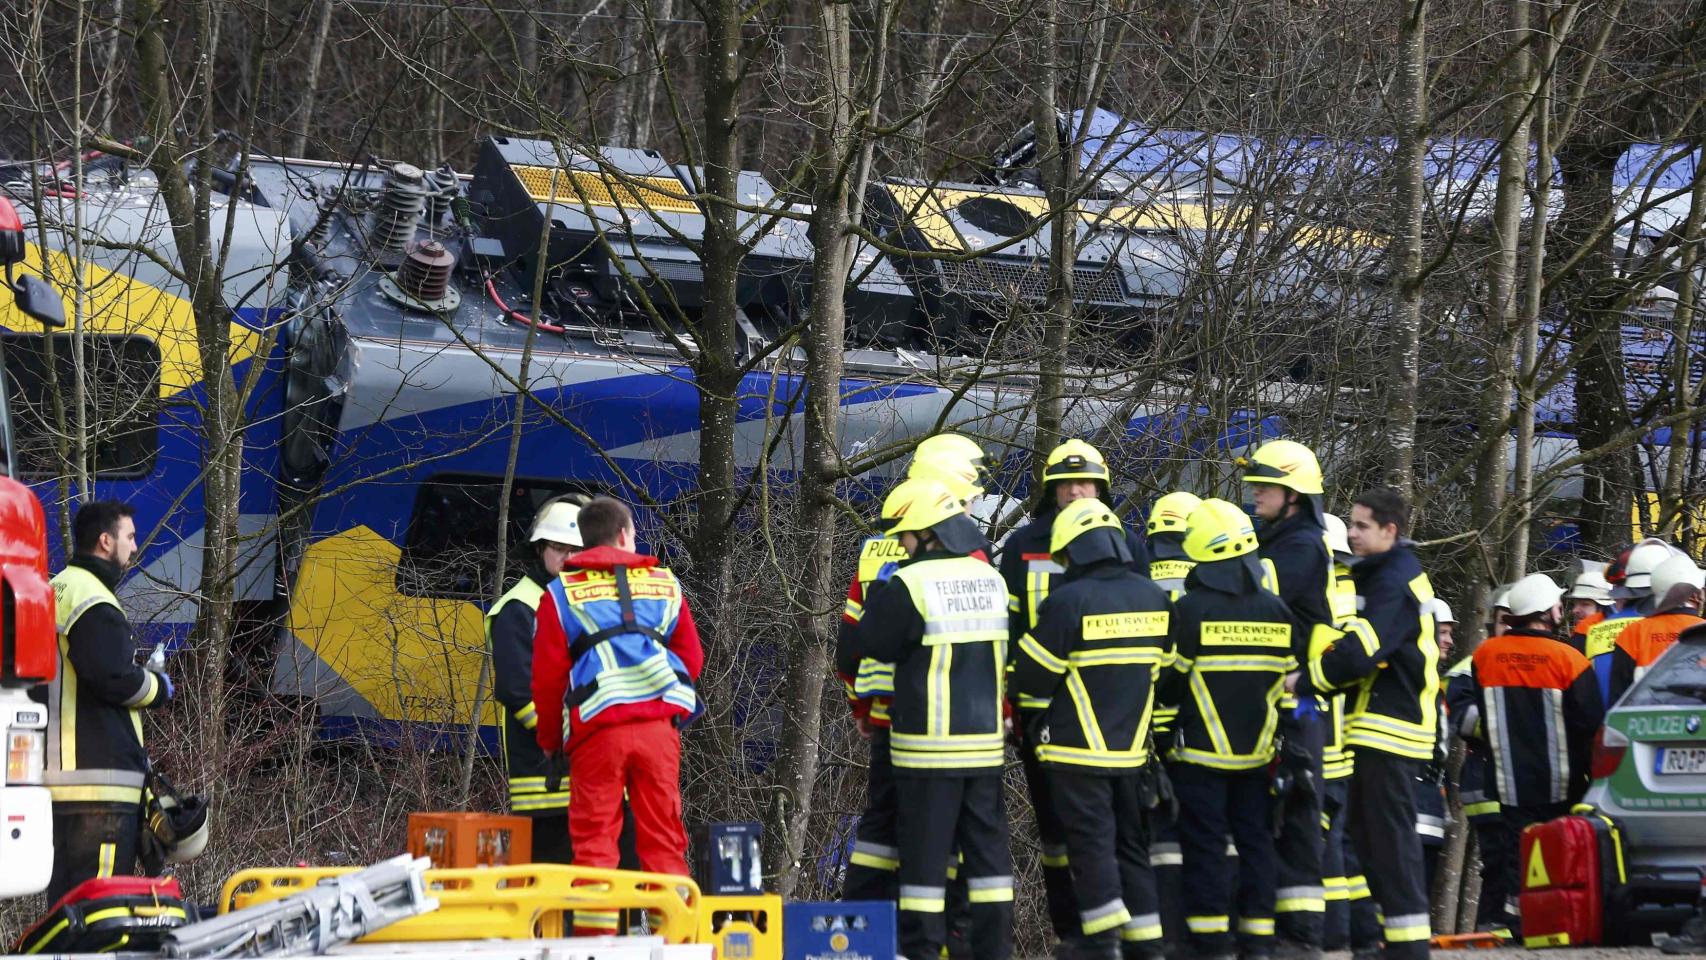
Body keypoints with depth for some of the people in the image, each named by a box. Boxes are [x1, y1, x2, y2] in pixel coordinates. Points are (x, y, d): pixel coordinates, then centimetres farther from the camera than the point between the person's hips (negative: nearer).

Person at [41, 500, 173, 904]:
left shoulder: (57, 591, 20)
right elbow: (114, 678, -21)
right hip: (98, 776, -10)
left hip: (58, 776, 10)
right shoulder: (94, 602, -12)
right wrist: (159, 688, -2)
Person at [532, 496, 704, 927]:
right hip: (660, 725, 2)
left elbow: (547, 676, 5)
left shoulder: (561, 593, 8)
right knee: (662, 838, 5)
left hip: (597, 728, -2)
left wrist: (549, 740, 16)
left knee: (594, 839, 1)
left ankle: (595, 934, -7)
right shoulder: (664, 585, 15)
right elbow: (692, 659, 16)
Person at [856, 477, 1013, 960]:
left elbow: (875, 644, -3)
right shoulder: (992, 580, 7)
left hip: (929, 745, -6)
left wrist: (882, 591, 9)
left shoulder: (909, 585, -15)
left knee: (925, 852, 0)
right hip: (986, 740, 6)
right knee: (987, 847, 11)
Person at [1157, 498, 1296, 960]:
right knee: (1255, 842, 9)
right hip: (1257, 752, 4)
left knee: (1204, 844, 0)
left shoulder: (1190, 610, -13)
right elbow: (1288, 681, 8)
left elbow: (1170, 681, -7)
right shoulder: (1275, 610, 1)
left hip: (1202, 752, -4)